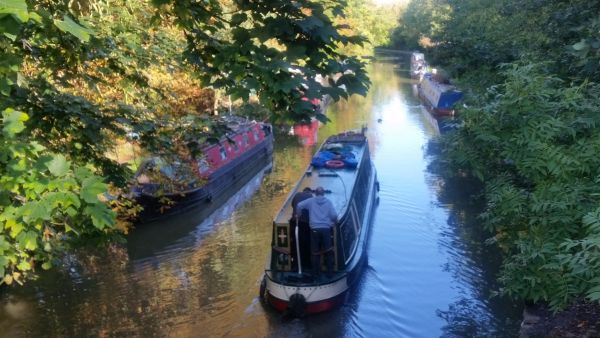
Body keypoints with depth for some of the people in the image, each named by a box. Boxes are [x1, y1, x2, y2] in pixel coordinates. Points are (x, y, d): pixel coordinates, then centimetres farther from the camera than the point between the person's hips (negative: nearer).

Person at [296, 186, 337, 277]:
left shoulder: (311, 201, 8)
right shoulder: (328, 202, 7)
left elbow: (299, 205, -1)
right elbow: (334, 215, 2)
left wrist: (298, 215, 15)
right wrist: (335, 222, 22)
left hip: (315, 229, 0)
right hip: (326, 228, 0)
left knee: (315, 252, 7)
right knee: (328, 251, 8)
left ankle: (316, 272, 11)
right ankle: (329, 272, 10)